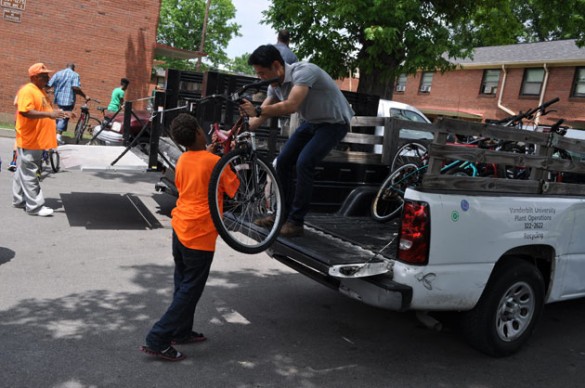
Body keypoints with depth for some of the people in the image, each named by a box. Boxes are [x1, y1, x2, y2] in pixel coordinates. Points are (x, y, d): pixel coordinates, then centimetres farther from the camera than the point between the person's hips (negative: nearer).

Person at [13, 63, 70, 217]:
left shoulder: (41, 90, 16)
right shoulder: (27, 91, -15)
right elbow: (25, 112, -27)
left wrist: (58, 113, 15)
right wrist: (49, 114, -33)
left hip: (37, 140, 10)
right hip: (29, 141, -10)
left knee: (23, 171, 17)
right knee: (29, 173, -4)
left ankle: (19, 200, 26)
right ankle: (35, 206, -2)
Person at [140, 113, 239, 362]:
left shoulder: (182, 160, 7)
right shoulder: (214, 162, -13)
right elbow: (235, 189, -4)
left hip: (180, 228, 8)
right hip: (200, 234, -8)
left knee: (183, 285, 19)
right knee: (190, 290, 0)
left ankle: (181, 332, 30)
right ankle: (158, 340, 0)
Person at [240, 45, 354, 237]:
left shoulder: (303, 71, -30)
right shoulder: (275, 85, -5)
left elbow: (291, 106, -42)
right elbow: (261, 115, -1)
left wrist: (257, 110, -43)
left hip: (333, 122, -8)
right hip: (310, 122, 8)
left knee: (304, 163, -23)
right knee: (283, 161, 0)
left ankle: (296, 222, -12)